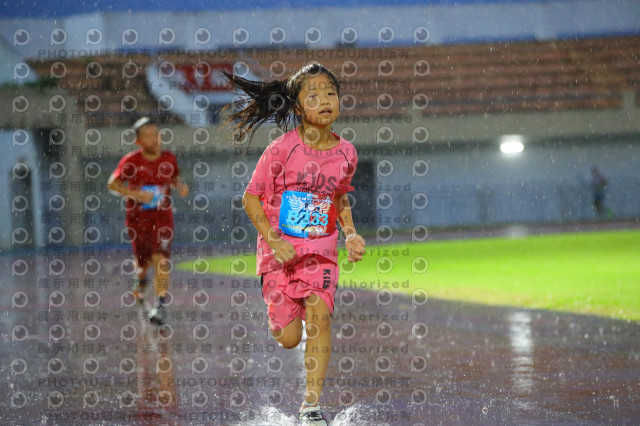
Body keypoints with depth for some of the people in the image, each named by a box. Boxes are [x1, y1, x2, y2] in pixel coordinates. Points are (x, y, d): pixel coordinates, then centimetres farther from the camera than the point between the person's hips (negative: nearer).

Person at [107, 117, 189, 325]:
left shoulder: (169, 159, -1)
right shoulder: (131, 161, -11)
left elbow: (175, 178, 18)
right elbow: (112, 184, -12)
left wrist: (181, 185, -5)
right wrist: (136, 194, -25)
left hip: (162, 217, 1)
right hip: (138, 218, -1)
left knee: (161, 260, -15)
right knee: (143, 261, 12)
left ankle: (161, 306, -15)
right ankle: (141, 281, 49)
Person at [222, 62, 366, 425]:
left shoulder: (346, 153, 0)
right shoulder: (282, 149, -12)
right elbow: (251, 198, -6)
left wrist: (351, 234, 3)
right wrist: (274, 241, -16)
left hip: (322, 251, 2)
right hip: (280, 251, -2)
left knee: (319, 315, -18)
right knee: (289, 338, 0)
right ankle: (279, 318, 39)